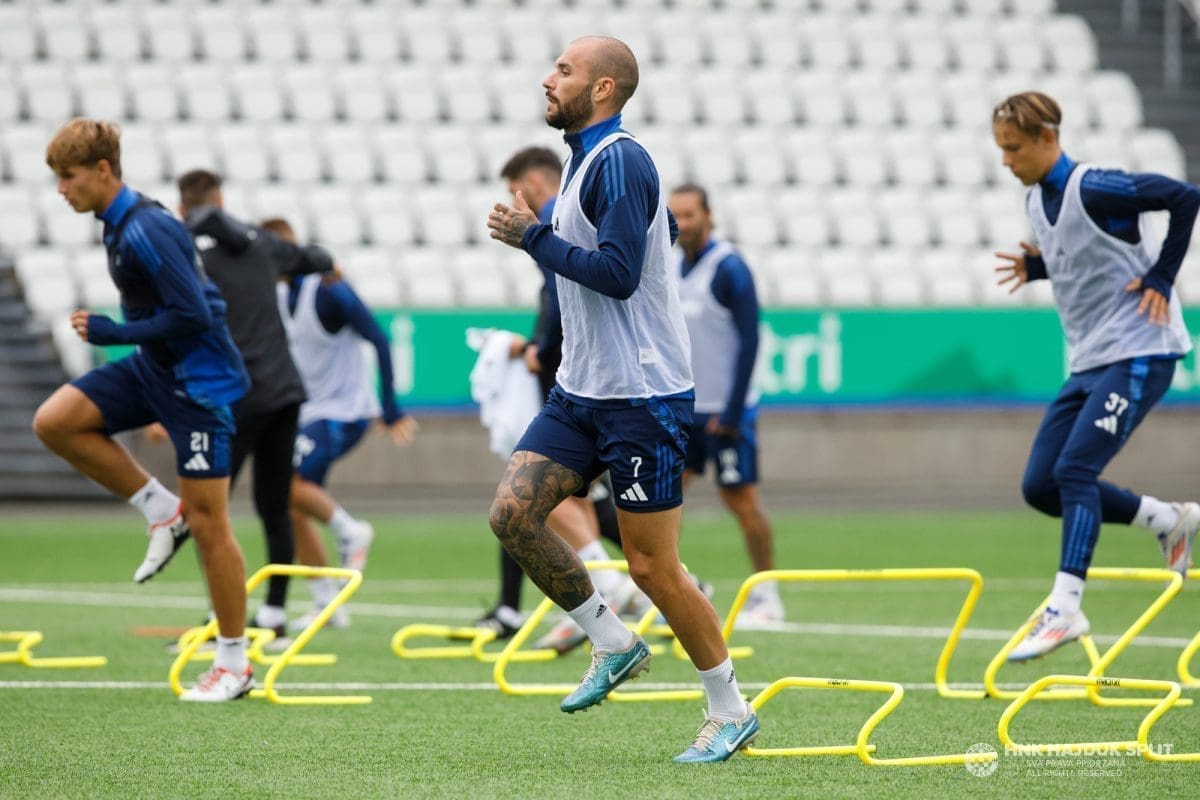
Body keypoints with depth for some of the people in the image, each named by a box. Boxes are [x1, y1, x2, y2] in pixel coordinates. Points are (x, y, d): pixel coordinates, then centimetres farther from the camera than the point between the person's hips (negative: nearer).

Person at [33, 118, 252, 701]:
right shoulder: (118, 225, 7)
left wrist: (112, 333, -17)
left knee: (207, 523, -4)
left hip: (198, 379, -9)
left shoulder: (147, 232, -23)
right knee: (55, 421, -5)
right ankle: (162, 512, 6)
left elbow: (191, 314, -26)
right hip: (153, 369, 9)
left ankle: (234, 664, 7)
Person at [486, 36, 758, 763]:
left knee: (651, 565, -5)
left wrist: (532, 236, -17)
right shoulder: (590, 159, 14)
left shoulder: (619, 162, -16)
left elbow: (618, 272, -25)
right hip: (581, 393, 9)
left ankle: (730, 711, 10)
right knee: (513, 512, -4)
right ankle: (613, 645, 10)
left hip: (641, 397, -9)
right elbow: (666, 229, 27)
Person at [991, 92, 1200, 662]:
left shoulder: (1094, 189, -16)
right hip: (1088, 360, 9)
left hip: (1138, 353, -9)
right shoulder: (1037, 201, 9)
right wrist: (1036, 266, 4)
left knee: (1073, 470, -21)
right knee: (1039, 487, 2)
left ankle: (1065, 608, -20)